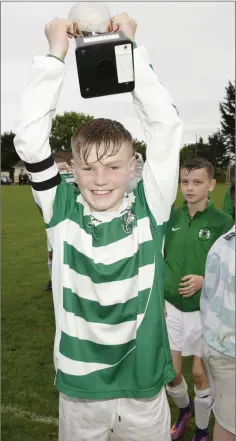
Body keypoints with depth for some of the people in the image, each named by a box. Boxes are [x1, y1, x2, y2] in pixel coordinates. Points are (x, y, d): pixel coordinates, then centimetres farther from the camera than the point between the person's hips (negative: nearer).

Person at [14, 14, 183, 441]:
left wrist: (130, 49, -13)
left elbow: (167, 127, -15)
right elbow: (29, 140, -16)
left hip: (145, 385, 0)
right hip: (79, 388, 0)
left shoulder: (149, 209, -10)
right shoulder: (63, 211, -9)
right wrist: (55, 55, -15)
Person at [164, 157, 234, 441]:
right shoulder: (171, 217, -1)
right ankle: (184, 409, 43)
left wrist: (204, 280, -21)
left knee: (200, 373, 9)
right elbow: (160, 260, 8)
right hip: (171, 307, 3)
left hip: (204, 311, -3)